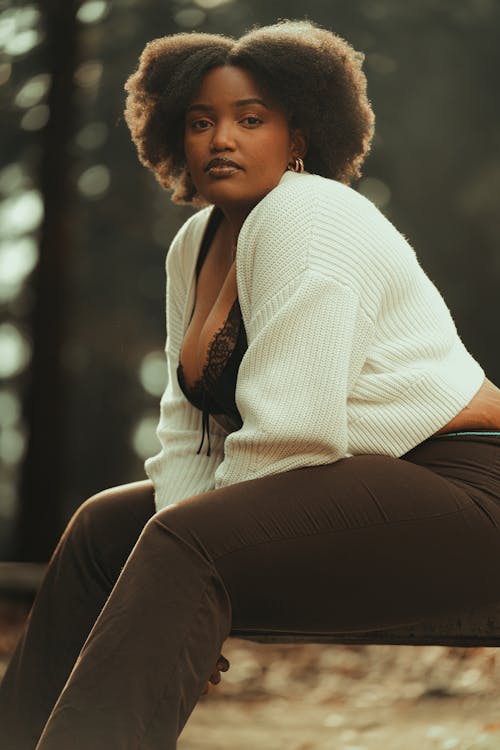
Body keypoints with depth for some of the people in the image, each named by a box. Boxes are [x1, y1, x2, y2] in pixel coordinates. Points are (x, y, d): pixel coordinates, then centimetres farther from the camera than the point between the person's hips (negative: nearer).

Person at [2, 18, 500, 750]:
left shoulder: (308, 219, -15)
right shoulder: (195, 244, 13)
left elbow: (290, 431, -23)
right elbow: (191, 424, 12)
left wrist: (182, 552, -15)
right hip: (349, 489, 10)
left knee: (184, 548, -28)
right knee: (104, 527, 7)